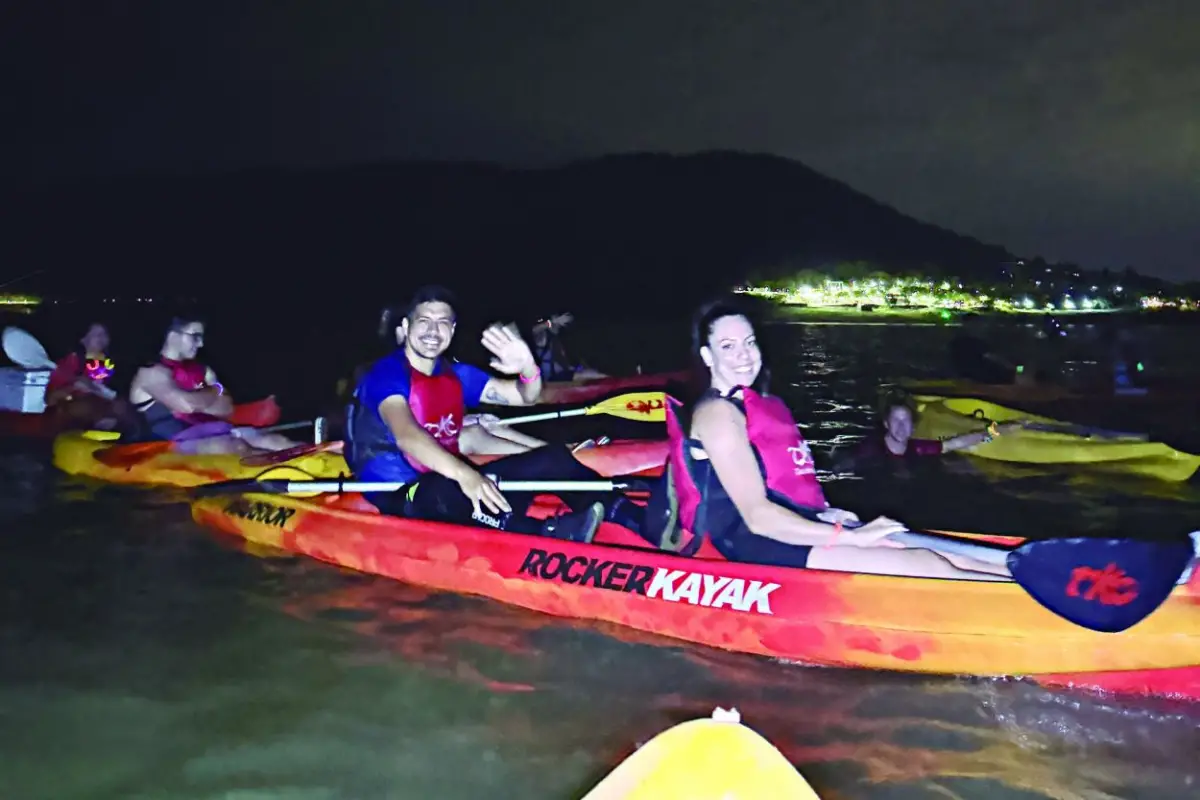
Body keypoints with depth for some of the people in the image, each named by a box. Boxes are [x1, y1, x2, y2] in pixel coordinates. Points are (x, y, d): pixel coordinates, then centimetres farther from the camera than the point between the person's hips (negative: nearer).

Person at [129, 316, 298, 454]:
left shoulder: (202, 370, 22)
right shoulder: (152, 372, -2)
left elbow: (227, 407, 13)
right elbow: (186, 404, -18)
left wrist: (199, 402, -5)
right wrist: (215, 393, 1)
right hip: (179, 442, -7)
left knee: (275, 441, -15)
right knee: (236, 448, -36)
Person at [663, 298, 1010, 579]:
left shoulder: (760, 403, 19)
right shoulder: (717, 413, -10)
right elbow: (758, 517, -19)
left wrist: (826, 515, 7)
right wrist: (852, 537, -20)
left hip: (799, 532, 9)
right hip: (762, 546, -9)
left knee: (942, 559, -5)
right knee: (928, 569, -20)